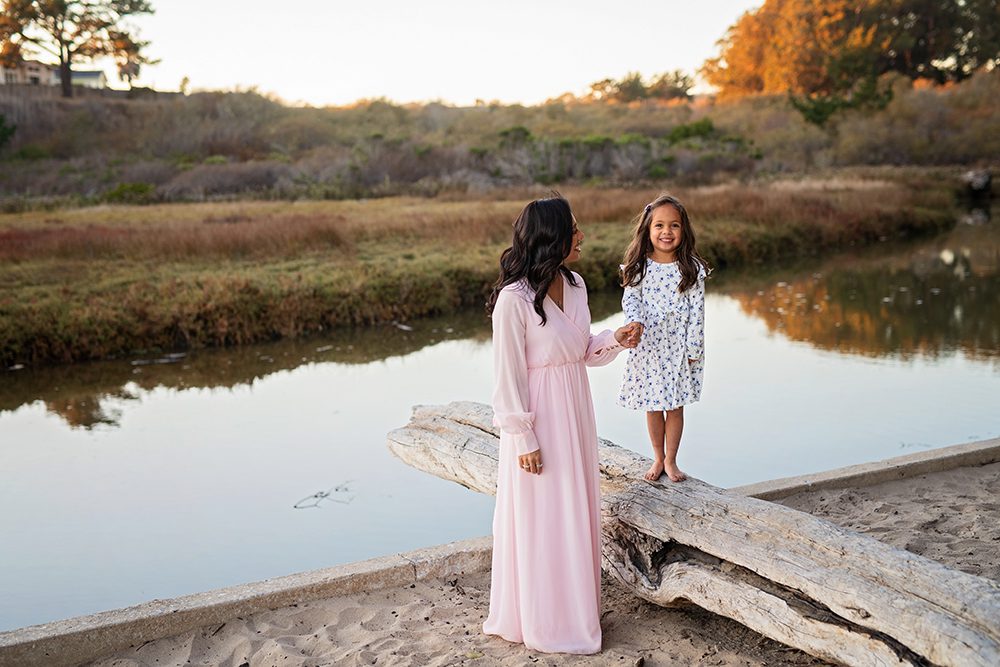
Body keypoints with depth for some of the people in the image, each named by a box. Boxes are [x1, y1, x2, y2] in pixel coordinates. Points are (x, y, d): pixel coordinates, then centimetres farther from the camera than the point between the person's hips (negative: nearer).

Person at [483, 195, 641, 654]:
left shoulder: (575, 285, 3)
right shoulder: (514, 299, -20)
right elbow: (507, 376, -17)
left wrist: (615, 340, -5)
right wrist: (524, 439, -16)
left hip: (574, 414, 8)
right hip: (539, 421, -7)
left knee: (575, 513, 18)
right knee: (542, 519, 6)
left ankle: (575, 606, 37)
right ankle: (546, 621, 24)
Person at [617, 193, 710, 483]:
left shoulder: (692, 269, -7)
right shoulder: (638, 267, -4)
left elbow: (696, 311, -5)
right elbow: (630, 298, -3)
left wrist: (693, 349, -5)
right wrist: (635, 320, -25)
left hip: (678, 347, -1)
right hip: (648, 346, 1)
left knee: (675, 406, 8)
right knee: (653, 407, 12)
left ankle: (671, 460, 26)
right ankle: (658, 458, 31)